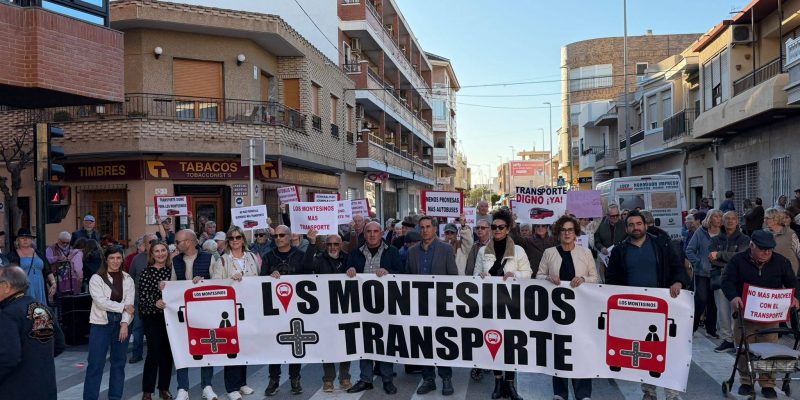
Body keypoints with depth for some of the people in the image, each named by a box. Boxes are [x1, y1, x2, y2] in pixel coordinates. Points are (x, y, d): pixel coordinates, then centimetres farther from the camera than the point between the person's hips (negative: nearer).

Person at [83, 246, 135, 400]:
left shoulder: (128, 279, 6)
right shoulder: (96, 278, -3)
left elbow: (130, 303, -4)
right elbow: (101, 302, -14)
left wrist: (125, 323, -15)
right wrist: (122, 307, -12)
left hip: (121, 324, 3)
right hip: (101, 324, -3)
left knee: (118, 362, 9)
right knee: (95, 364, -2)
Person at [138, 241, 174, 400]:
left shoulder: (171, 270, 7)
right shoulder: (146, 272, -3)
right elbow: (141, 294, -12)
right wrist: (155, 303, -28)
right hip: (151, 316, -4)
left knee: (167, 352, 8)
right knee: (154, 351, -5)